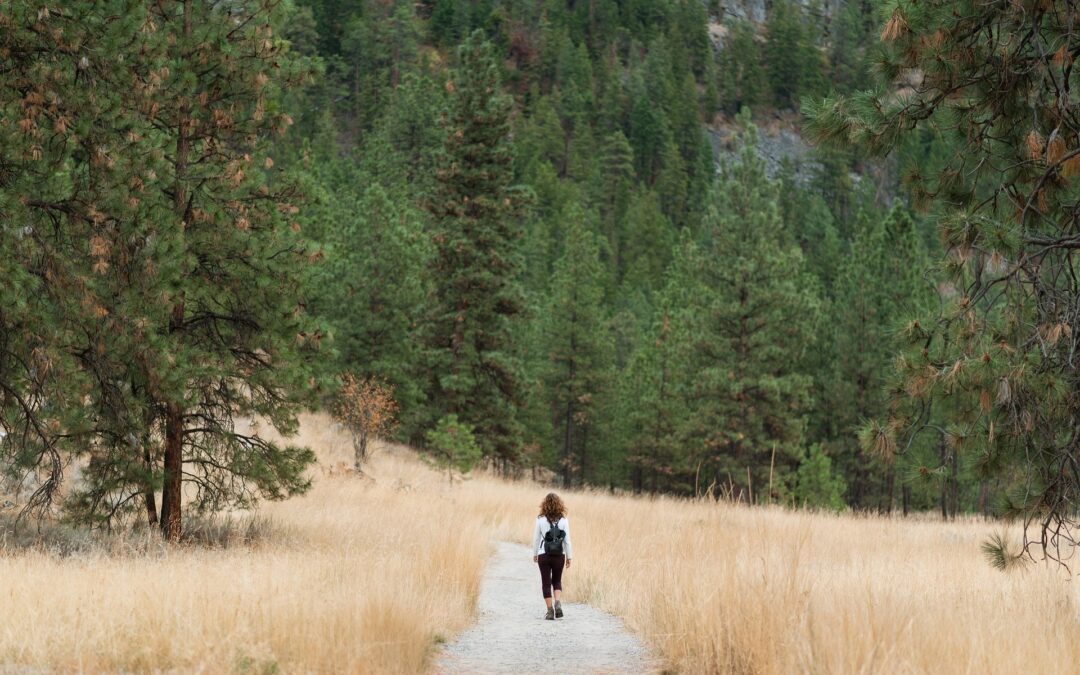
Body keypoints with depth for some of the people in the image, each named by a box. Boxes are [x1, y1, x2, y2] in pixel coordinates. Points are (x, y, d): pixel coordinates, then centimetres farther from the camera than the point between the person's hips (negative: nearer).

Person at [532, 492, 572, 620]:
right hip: (559, 555, 1)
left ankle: (550, 610, 3)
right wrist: (569, 557, 7)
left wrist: (534, 554, 12)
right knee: (557, 581, 16)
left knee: (546, 583, 7)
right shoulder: (563, 520, -5)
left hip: (543, 555, -1)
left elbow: (536, 538, -1)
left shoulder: (540, 520, -7)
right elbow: (567, 540, -2)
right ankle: (558, 603, -8)